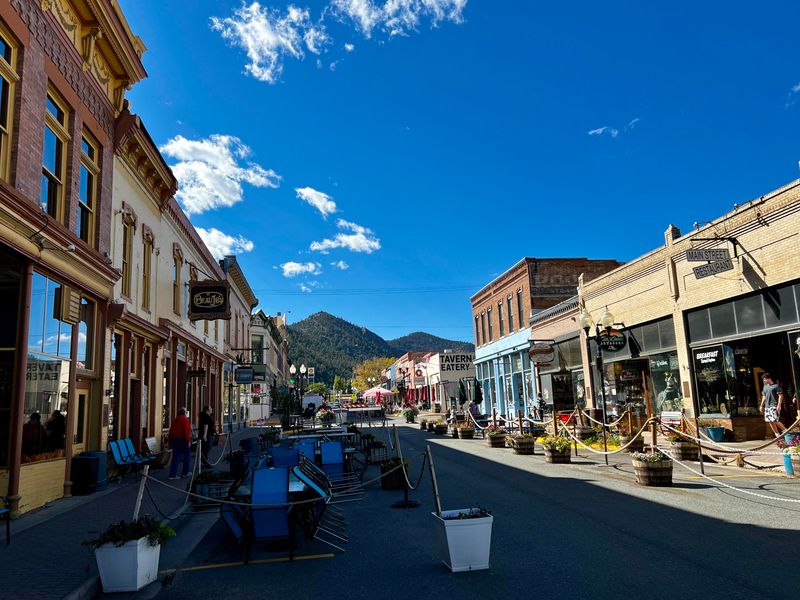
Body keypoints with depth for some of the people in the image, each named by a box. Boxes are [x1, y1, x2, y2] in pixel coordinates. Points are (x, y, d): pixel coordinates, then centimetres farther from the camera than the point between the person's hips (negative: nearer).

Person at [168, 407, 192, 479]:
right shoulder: (185, 420, -9)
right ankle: (185, 473, 15)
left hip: (175, 440, 6)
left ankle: (172, 474, 2)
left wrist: (169, 441, 19)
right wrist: (188, 441, -16)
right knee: (186, 457, 9)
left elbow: (171, 431, 13)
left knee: (175, 458, 7)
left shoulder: (175, 421, 11)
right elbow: (187, 431, -17)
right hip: (183, 440, -6)